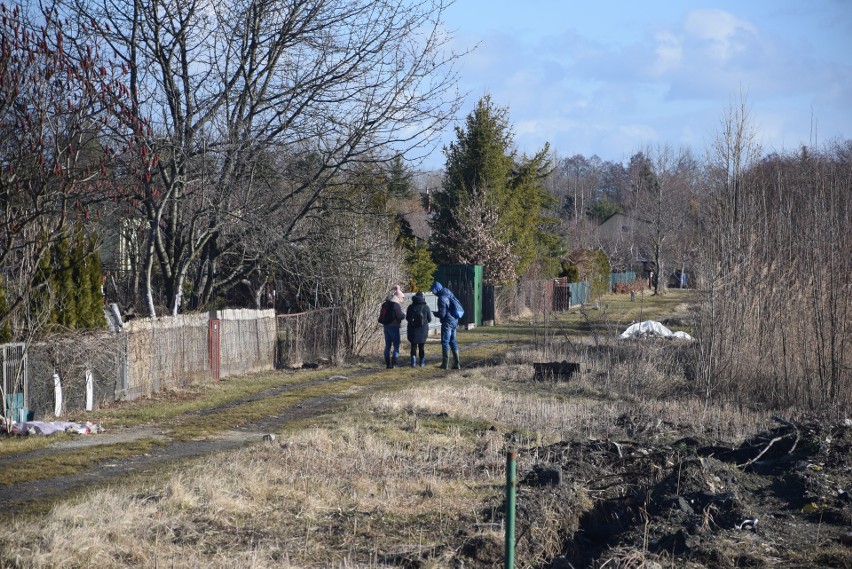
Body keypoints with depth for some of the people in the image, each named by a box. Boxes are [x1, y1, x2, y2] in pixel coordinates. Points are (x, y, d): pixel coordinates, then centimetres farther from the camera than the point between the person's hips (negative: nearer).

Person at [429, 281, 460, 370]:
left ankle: (445, 364, 3)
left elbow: (442, 314, -19)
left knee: (445, 342, 0)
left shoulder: (442, 298, -18)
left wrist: (435, 313, 1)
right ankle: (456, 364, 12)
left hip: (447, 323, -8)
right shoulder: (450, 294, 8)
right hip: (454, 322, 8)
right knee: (453, 341, 13)